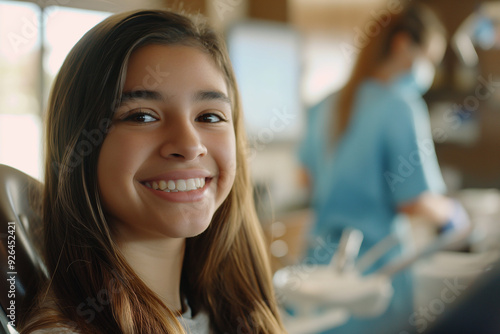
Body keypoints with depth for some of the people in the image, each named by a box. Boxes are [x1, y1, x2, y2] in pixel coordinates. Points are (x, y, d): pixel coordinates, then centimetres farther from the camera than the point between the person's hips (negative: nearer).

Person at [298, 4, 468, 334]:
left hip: (321, 255, 7)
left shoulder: (327, 106, 6)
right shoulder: (402, 108, -15)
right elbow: (414, 201, -16)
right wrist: (452, 213, 3)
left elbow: (308, 176, 16)